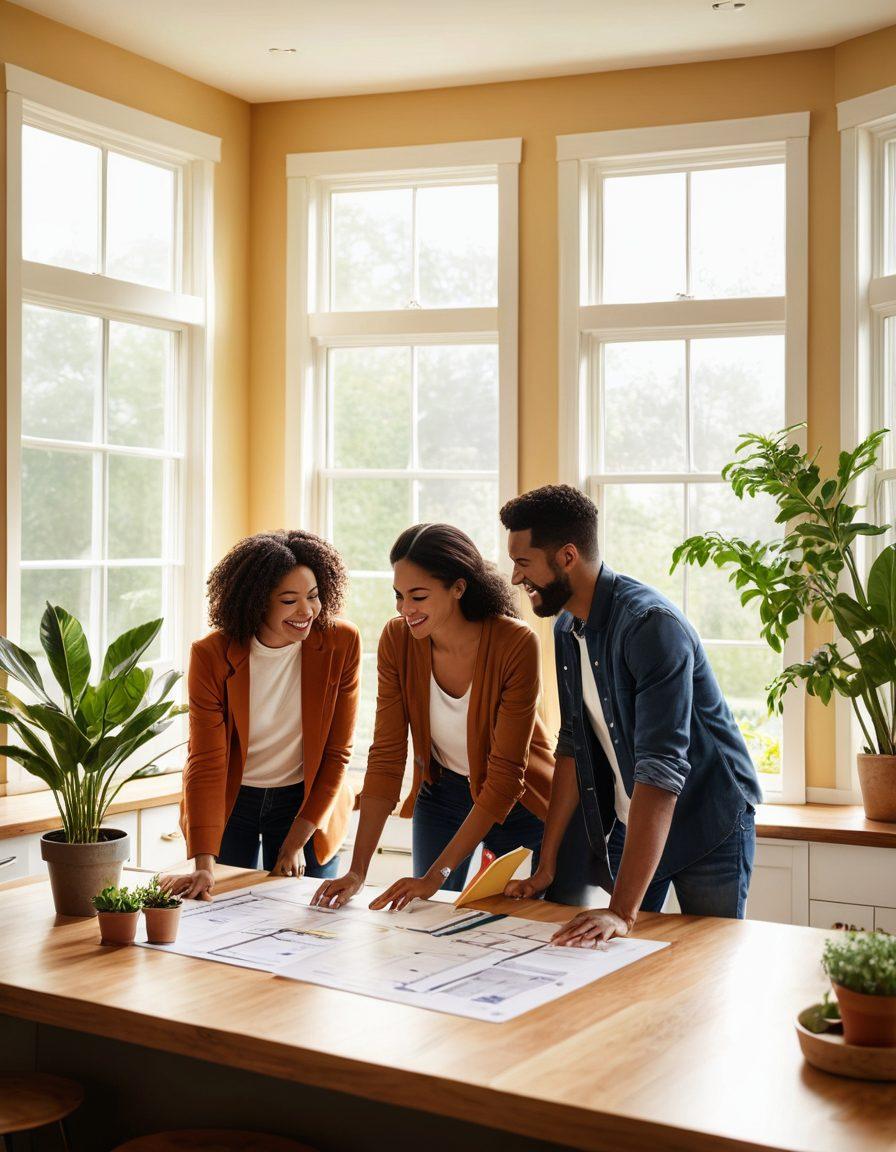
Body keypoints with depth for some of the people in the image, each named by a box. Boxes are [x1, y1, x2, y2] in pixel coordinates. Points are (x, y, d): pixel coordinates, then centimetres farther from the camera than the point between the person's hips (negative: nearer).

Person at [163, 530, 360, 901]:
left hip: (307, 803, 1)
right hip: (228, 803, 0)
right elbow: (206, 762, -22)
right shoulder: (211, 657, -20)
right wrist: (204, 864, -31)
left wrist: (296, 842, -12)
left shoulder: (342, 644, -17)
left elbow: (336, 753, -10)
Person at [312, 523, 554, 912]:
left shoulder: (516, 644, -29)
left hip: (518, 801, -3)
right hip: (442, 791, 3)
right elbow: (386, 757, -16)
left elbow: (505, 776, -28)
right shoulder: (397, 640, -18)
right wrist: (357, 870, -23)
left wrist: (438, 873, -31)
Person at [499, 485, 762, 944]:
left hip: (708, 823, -7)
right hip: (627, 821, 7)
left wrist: (623, 911, -38)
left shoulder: (651, 625, -28)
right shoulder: (566, 629, 0)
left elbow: (661, 770, -34)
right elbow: (572, 746, 5)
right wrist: (545, 867, 1)